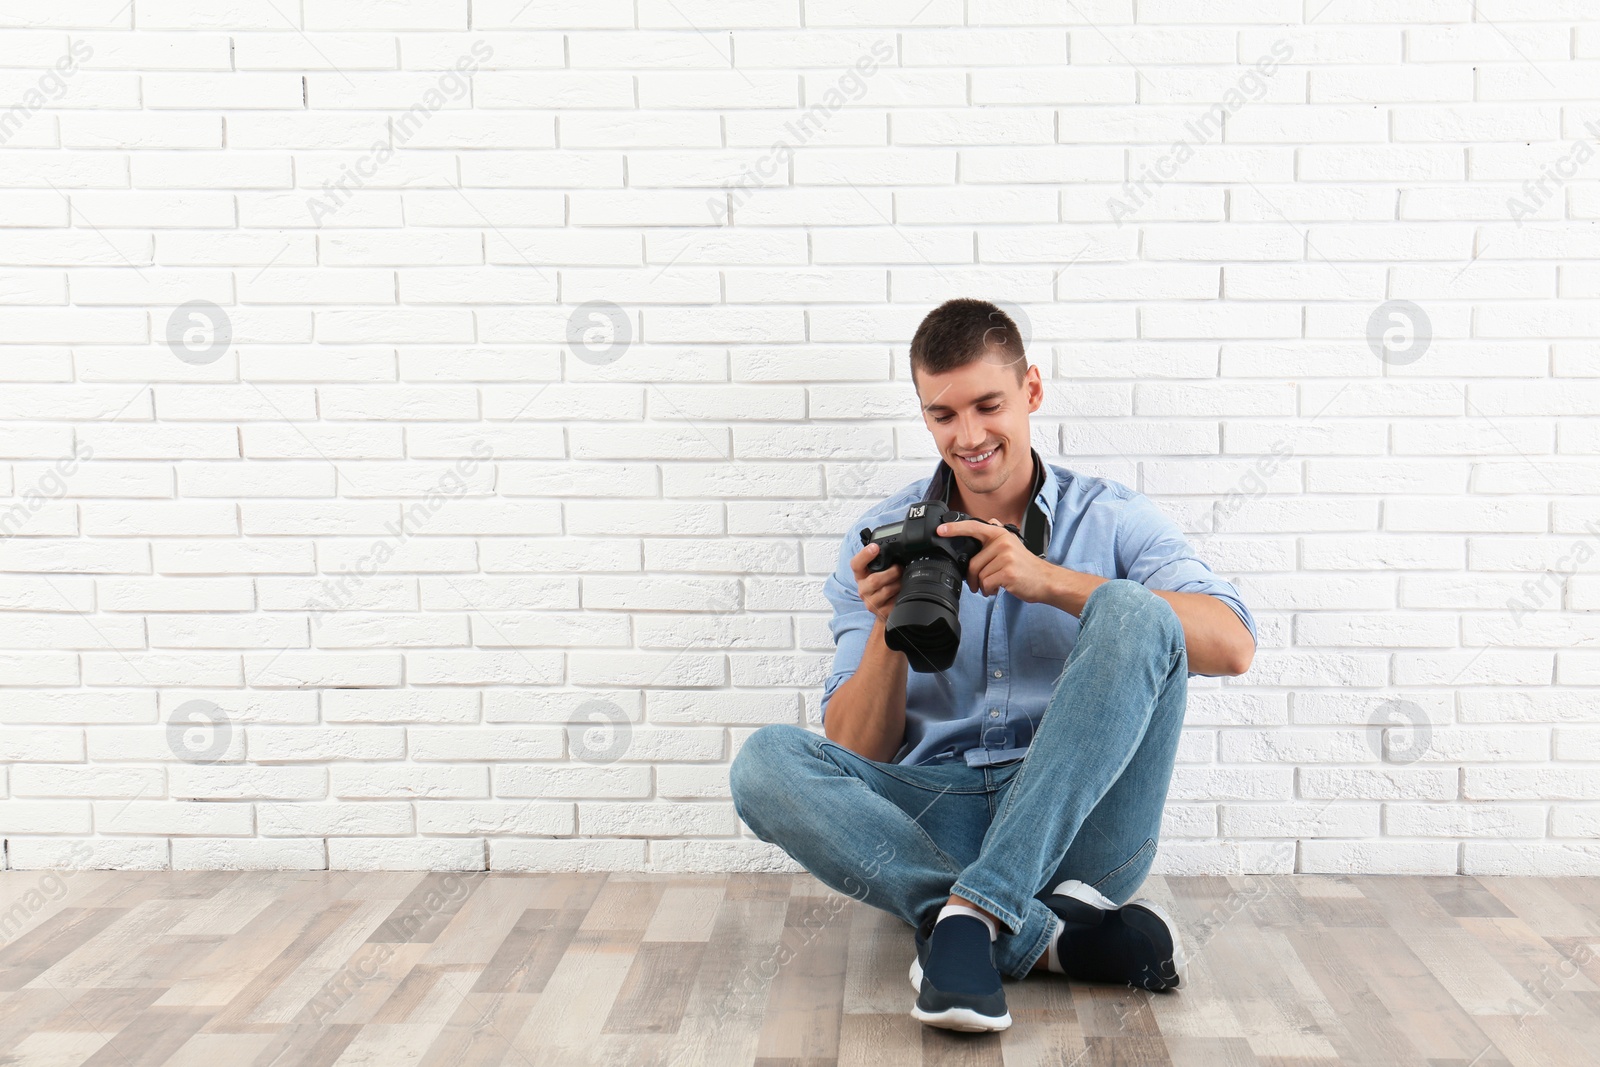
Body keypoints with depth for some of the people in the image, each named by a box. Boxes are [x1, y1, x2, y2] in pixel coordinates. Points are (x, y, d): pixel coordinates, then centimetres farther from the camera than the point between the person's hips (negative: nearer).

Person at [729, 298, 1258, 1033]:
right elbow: (855, 759, 6)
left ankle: (971, 914, -33)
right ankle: (1047, 934, -31)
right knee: (766, 761, -24)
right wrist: (888, 631, -13)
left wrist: (1052, 581, -20)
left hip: (1076, 824, -1)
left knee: (1131, 610, -24)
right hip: (932, 822, 2)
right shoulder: (881, 544, 11)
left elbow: (1231, 646, -12)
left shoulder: (1112, 520, 7)